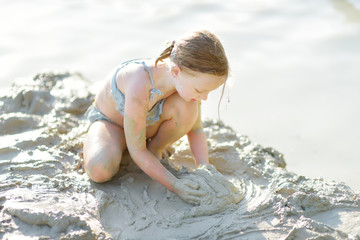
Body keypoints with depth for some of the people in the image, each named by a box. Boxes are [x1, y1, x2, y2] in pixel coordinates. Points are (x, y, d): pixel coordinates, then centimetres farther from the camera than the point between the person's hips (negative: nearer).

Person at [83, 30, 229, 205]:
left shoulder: (189, 78, -25)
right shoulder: (139, 88, -44)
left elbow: (196, 130, -8)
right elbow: (137, 151, -32)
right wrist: (174, 185, -35)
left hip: (149, 123, 4)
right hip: (110, 123, -4)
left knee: (187, 106, -30)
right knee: (100, 170, -36)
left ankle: (155, 151, -3)